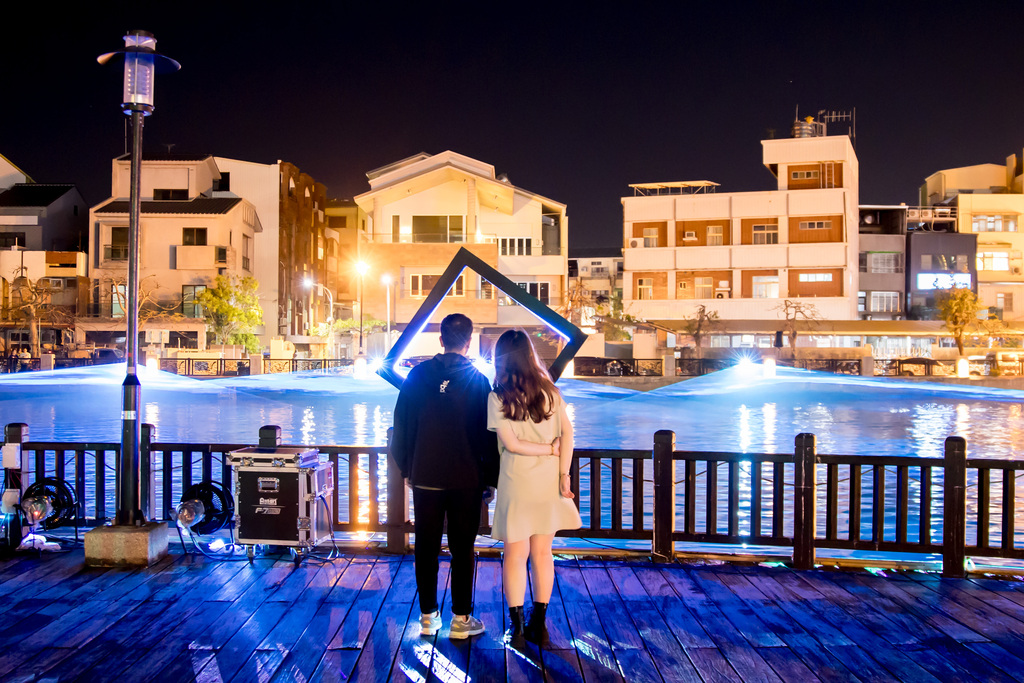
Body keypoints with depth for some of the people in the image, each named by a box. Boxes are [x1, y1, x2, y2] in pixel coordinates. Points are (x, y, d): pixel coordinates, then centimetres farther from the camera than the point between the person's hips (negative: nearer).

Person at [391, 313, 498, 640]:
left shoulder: (418, 374, 0)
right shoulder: (477, 380, -7)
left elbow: (402, 425, 5)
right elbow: (487, 434, -4)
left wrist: (407, 468, 15)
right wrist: (491, 477, 5)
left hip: (425, 477, 2)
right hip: (466, 479, -2)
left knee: (426, 547, 11)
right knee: (462, 549, 7)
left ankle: (428, 616, 19)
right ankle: (461, 618, 12)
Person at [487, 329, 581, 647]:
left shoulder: (498, 396, -9)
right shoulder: (549, 390, 2)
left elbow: (511, 443, -13)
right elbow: (567, 431, -4)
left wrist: (550, 448, -4)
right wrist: (564, 473, -5)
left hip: (517, 483, -3)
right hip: (548, 481, 4)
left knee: (515, 554, 10)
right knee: (542, 553, 14)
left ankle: (517, 625, 16)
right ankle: (539, 623, 23)